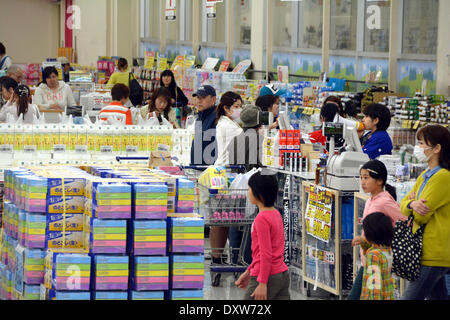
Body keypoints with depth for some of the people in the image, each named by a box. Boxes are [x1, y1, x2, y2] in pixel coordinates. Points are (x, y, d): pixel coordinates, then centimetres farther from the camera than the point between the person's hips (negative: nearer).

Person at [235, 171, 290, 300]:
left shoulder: (262, 219, -16)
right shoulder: (276, 214, 12)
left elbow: (266, 255, -19)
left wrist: (262, 283, -20)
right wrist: (248, 272, 24)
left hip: (268, 277, -8)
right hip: (283, 275, 8)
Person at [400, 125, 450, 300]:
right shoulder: (426, 175, 15)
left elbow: (421, 217, -18)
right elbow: (403, 205, 11)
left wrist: (416, 205, 5)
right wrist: (412, 205, -12)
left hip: (434, 254, -10)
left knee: (410, 297, -11)